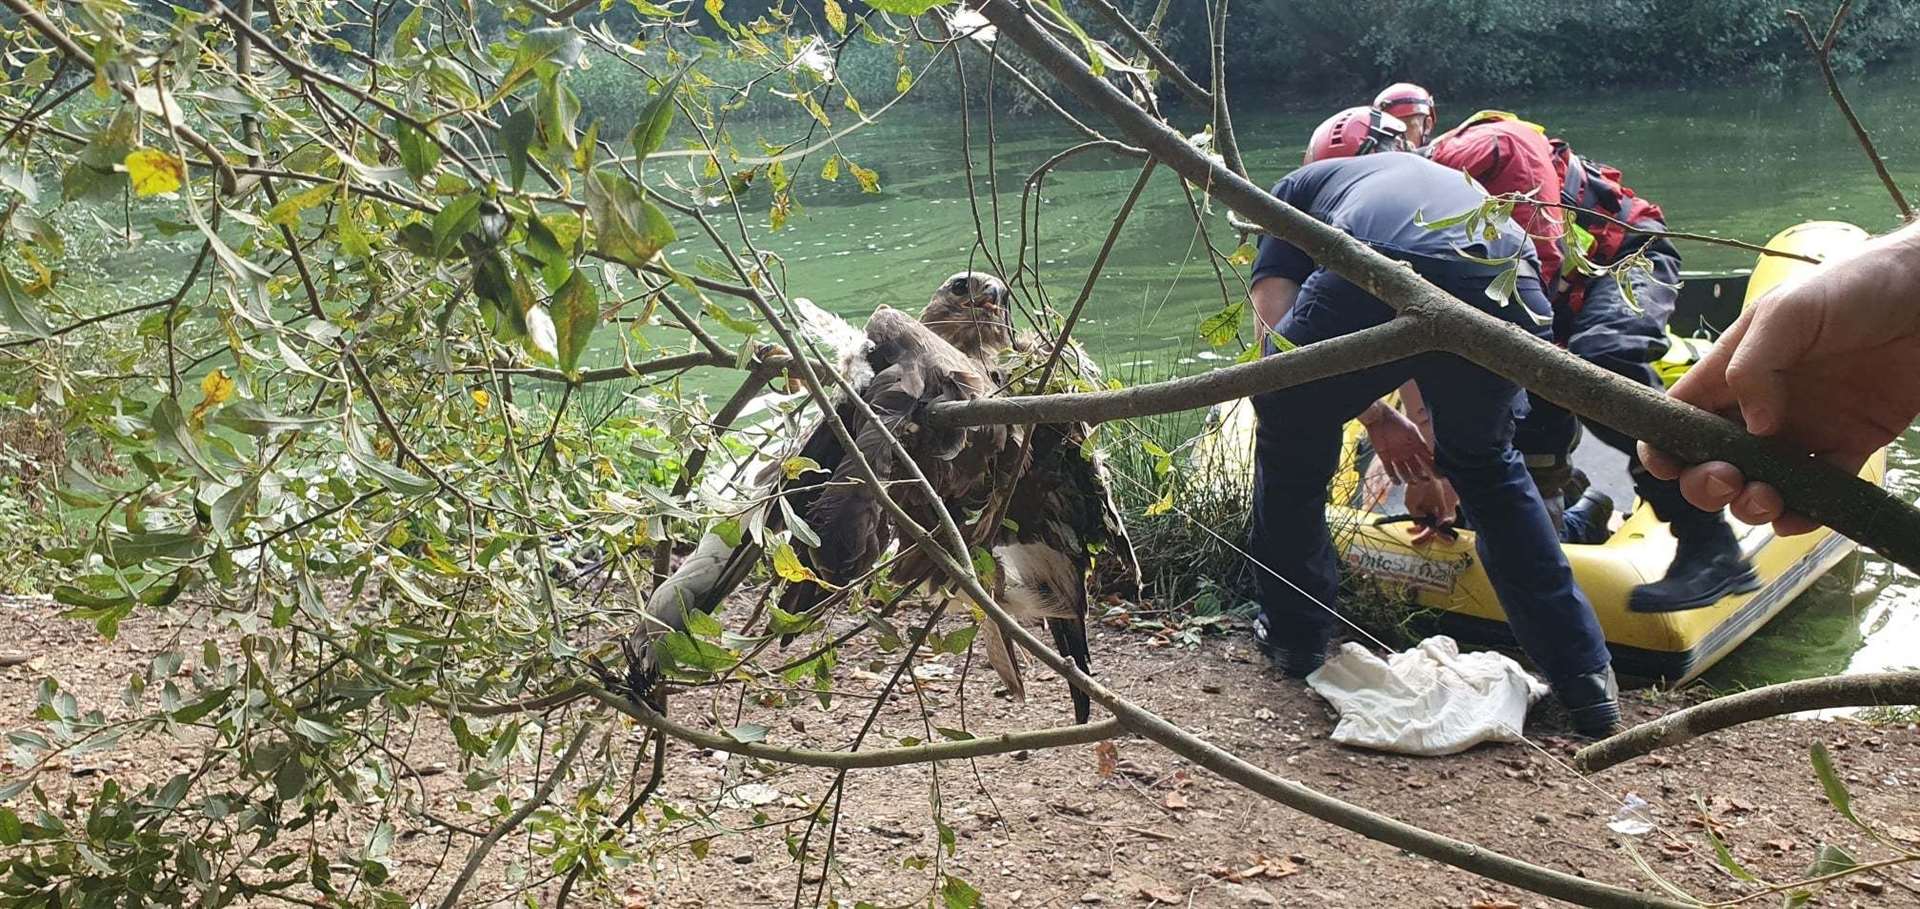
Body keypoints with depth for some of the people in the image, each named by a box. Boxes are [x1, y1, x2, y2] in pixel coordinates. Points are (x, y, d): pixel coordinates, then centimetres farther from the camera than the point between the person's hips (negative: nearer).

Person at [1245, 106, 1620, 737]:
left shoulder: (1303, 183, 34)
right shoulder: (1450, 179, 45)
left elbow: (1273, 324, 18)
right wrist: (1429, 470, 60)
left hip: (1376, 279, -4)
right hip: (1507, 293, 4)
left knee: (1291, 446, 26)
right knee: (1485, 461, 31)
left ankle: (1295, 641, 37)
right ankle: (1585, 678, 31)